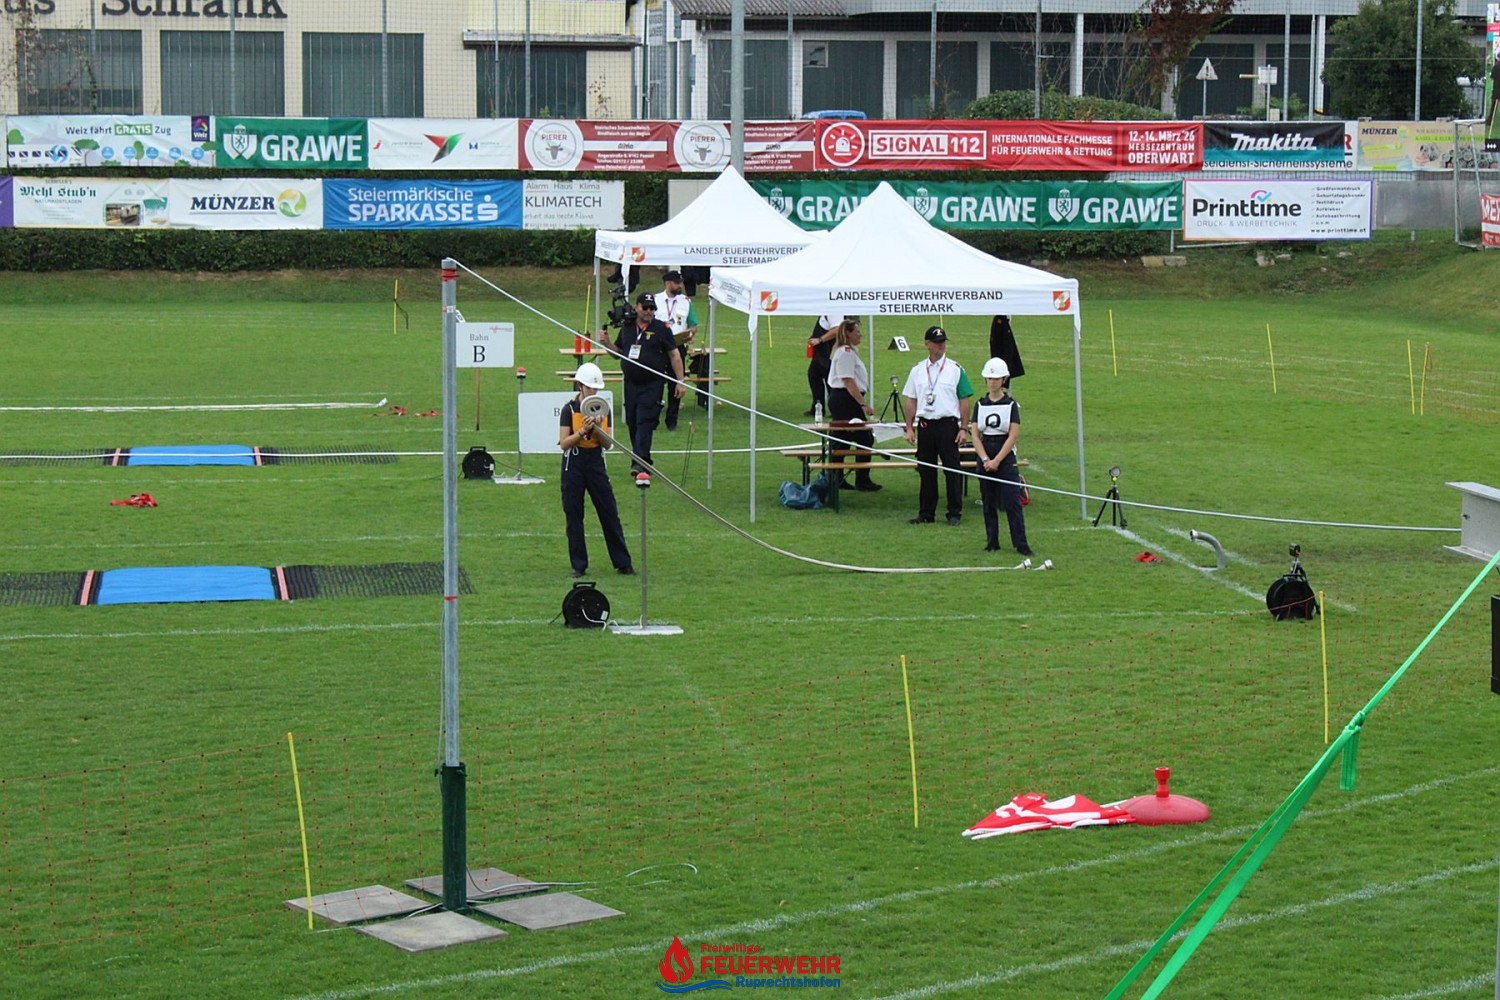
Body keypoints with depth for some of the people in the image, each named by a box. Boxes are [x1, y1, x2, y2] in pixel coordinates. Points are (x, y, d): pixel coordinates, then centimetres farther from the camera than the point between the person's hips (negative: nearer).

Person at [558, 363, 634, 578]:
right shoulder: (569, 409, -6)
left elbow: (608, 444, 3)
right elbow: (564, 443, -10)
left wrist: (598, 429, -15)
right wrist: (583, 431, -21)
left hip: (596, 464, 3)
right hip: (574, 466, -3)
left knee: (610, 514, 3)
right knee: (573, 517, 1)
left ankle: (623, 562, 11)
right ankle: (579, 565, 10)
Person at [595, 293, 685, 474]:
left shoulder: (661, 328, -1)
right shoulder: (627, 328, 11)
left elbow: (674, 355, 1)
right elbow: (618, 351, 23)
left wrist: (680, 381, -3)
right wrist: (606, 342, 2)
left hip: (652, 384, -5)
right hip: (631, 383, 5)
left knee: (644, 423, -12)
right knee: (632, 423, 8)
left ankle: (641, 462, -15)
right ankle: (641, 461, 20)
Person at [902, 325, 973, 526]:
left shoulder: (955, 370, 0)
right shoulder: (917, 370, 9)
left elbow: (964, 401, 0)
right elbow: (911, 401, 11)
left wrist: (964, 429, -6)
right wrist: (909, 428, 5)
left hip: (948, 424, -3)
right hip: (925, 425, 3)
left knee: (952, 469, -1)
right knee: (926, 470, 8)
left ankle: (954, 513, 5)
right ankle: (926, 513, 14)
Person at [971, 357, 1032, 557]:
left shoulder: (1011, 405, -2)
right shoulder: (980, 405, 7)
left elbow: (1013, 436, -7)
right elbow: (975, 434, 1)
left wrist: (997, 460, -14)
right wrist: (985, 459, -12)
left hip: (1005, 457, -3)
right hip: (984, 456, 3)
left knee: (1012, 501, -8)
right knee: (989, 502, 6)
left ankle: (1021, 544, -7)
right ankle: (992, 542, 13)